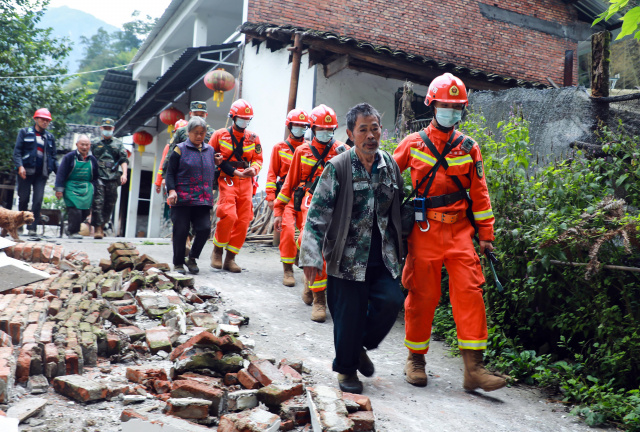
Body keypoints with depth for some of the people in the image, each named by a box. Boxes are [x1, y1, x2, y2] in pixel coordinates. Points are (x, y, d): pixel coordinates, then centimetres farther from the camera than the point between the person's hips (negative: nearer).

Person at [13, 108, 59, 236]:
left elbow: (53, 157, 18)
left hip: (42, 173, 2)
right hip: (26, 171, -2)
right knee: (23, 199, 3)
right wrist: (20, 166, -15)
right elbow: (17, 151, 0)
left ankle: (32, 228, -5)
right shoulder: (24, 132, 7)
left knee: (38, 200, -7)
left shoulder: (50, 137, 16)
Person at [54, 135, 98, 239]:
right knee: (75, 210, -17)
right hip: (72, 188, -4)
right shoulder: (69, 157, 0)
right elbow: (61, 173, -1)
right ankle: (73, 232, -3)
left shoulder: (92, 159, 11)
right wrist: (59, 189, -6)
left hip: (86, 189, 4)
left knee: (85, 211, -2)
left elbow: (95, 177, 18)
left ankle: (71, 229, 18)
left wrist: (93, 189, 7)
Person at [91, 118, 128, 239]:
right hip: (98, 177, -2)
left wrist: (124, 173, -4)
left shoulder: (118, 144, 17)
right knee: (98, 202, -13)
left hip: (113, 179, 2)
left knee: (110, 204, 2)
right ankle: (98, 228, -13)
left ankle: (102, 226, 14)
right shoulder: (94, 143, 13)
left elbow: (124, 160, 10)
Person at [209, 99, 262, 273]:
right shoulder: (220, 135, 4)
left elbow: (258, 159, 14)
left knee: (243, 221, 1)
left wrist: (254, 169, -7)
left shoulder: (253, 138, 11)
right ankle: (217, 250, 3)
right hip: (227, 180, -4)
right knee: (229, 216, -21)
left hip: (245, 182, 4)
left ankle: (230, 258, 12)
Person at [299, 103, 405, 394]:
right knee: (348, 315, 2)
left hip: (383, 255, 4)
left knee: (391, 301, -9)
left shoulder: (390, 165, 8)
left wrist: (400, 248, 19)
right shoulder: (338, 168, -7)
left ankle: (361, 346, 20)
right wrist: (311, 256, -14)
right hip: (347, 256, -4)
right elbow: (317, 214, -8)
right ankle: (346, 368, 26)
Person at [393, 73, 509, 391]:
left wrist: (486, 234, 7)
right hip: (424, 230, -2)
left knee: (469, 291, -6)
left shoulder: (469, 147, 10)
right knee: (422, 295, 3)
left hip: (459, 230, 2)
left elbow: (479, 192, 11)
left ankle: (473, 368, -1)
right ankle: (415, 360, 20)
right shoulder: (413, 144, 4)